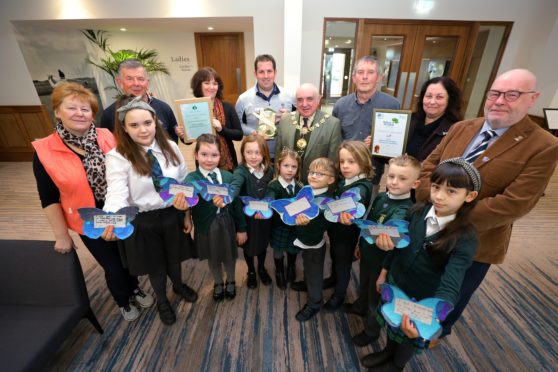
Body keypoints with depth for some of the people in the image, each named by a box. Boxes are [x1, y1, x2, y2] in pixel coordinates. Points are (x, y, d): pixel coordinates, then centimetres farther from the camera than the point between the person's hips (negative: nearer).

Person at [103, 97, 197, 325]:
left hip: (173, 215, 3)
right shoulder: (117, 157, -17)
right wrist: (111, 223, -44)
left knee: (174, 256, 25)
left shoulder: (170, 147, -8)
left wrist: (187, 214, 3)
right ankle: (162, 300, 52)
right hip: (142, 221, -2)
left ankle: (178, 286, 59)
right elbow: (117, 195, -24)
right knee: (155, 263, 21)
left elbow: (185, 183, 0)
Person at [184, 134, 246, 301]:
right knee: (213, 258, 21)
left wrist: (241, 228, 2)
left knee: (229, 256, 20)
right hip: (207, 226, -1)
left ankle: (230, 281, 50)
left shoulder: (228, 176, -7)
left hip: (227, 224, 1)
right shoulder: (191, 178, -12)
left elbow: (236, 203, -2)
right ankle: (218, 283, 50)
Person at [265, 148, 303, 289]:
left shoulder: (299, 186, -5)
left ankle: (291, 269, 53)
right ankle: (279, 273, 45)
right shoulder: (273, 186, -18)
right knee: (278, 251, 17)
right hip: (279, 225, -3)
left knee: (293, 250, 22)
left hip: (295, 225, 3)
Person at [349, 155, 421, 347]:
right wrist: (360, 244, 14)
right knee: (363, 285, 30)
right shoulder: (381, 197, -6)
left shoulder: (405, 210, -25)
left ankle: (371, 331, 41)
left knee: (376, 297, 17)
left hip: (383, 260, -6)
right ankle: (360, 307, 59)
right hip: (367, 252, 6)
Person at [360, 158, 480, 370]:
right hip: (395, 284, 4)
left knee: (411, 335, 24)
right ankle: (388, 351, 59)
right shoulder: (418, 212, -13)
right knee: (392, 323, 28)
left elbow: (450, 285, -33)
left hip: (422, 299, -3)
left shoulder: (465, 237, -26)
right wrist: (384, 273, 8)